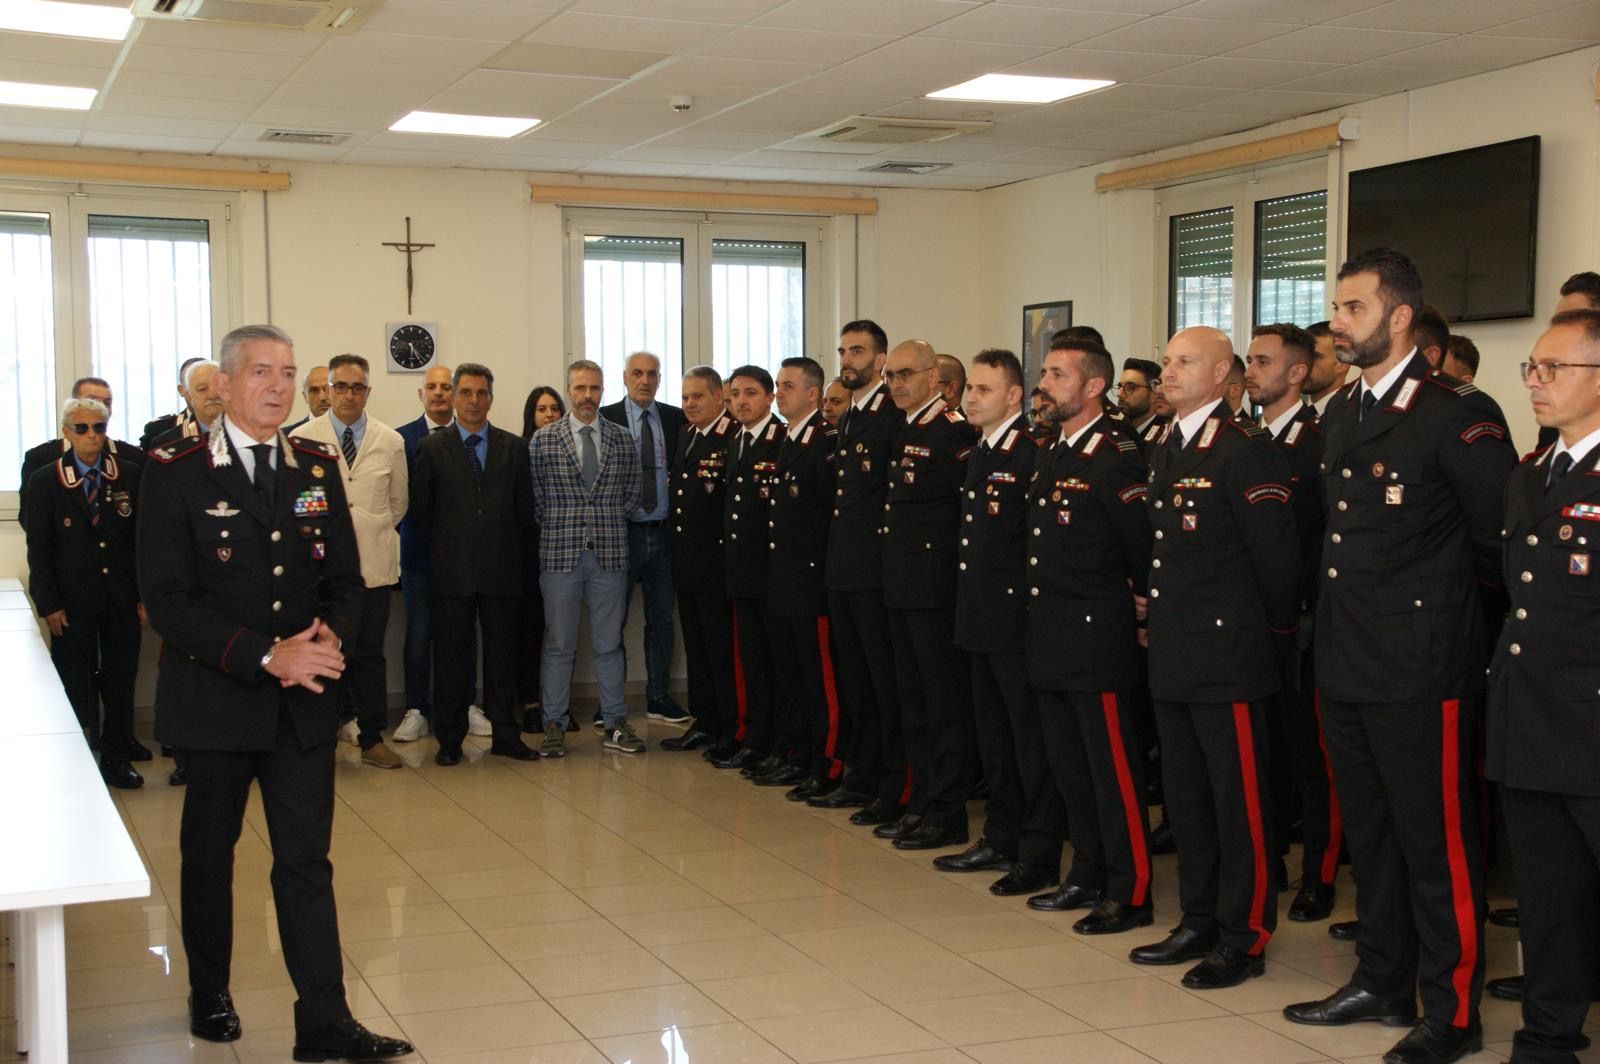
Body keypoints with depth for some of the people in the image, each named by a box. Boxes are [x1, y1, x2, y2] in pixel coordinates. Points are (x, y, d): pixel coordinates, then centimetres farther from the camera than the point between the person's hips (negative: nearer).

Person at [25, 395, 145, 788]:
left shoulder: (130, 475, 3)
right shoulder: (43, 482, -1)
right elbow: (39, 549, -1)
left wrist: (146, 594, 1)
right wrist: (49, 605, -7)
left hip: (122, 599, 2)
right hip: (73, 601, -2)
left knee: (120, 681, 9)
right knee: (76, 687, 4)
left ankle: (116, 759, 20)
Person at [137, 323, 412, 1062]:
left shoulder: (317, 467, 6)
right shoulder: (176, 471, -8)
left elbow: (345, 578, 8)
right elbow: (166, 600, -14)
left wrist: (329, 638, -13)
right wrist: (266, 656, -21)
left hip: (304, 700, 3)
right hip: (215, 700, -2)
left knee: (307, 860, 2)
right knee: (210, 851, 15)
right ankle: (210, 995, 34)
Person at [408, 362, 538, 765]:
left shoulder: (513, 448, 9)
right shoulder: (431, 447, 4)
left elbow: (525, 508, 11)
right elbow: (420, 508, 5)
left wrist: (504, 541, 8)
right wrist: (448, 539, 5)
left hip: (501, 568, 1)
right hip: (451, 569, -1)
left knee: (502, 654, 6)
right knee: (450, 655, 3)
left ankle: (505, 736, 13)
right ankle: (450, 739, 11)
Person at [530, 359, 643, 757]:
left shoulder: (622, 438, 5)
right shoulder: (543, 439, 0)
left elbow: (633, 490, 13)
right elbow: (535, 494, 3)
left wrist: (614, 523, 7)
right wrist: (556, 527, 2)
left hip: (610, 555, 2)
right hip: (560, 555, -2)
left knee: (609, 644, 8)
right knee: (559, 645, 4)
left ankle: (615, 725, 14)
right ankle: (554, 726, 12)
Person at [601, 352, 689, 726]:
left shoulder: (676, 419, 6)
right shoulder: (606, 419, -3)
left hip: (661, 533, 3)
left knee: (661, 620, 10)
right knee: (612, 620, 4)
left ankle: (658, 698, 20)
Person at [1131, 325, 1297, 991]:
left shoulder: (1245, 448, -13)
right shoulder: (1165, 450, 14)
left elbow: (1275, 552, -14)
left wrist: (1277, 634, -7)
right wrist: (1156, 608, 13)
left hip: (1226, 655, -9)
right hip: (1173, 656, 9)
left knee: (1239, 799, 0)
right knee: (1186, 797, 15)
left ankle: (1244, 938, 9)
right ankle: (1200, 922, 27)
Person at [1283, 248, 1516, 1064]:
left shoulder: (1451, 414, -14)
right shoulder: (1341, 415, 11)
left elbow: (1504, 535, -12)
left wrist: (1448, 596, 0)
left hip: (1420, 668, -8)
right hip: (1345, 661, 8)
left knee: (1436, 844, 1)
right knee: (1369, 835, 18)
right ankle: (1383, 984, 31)